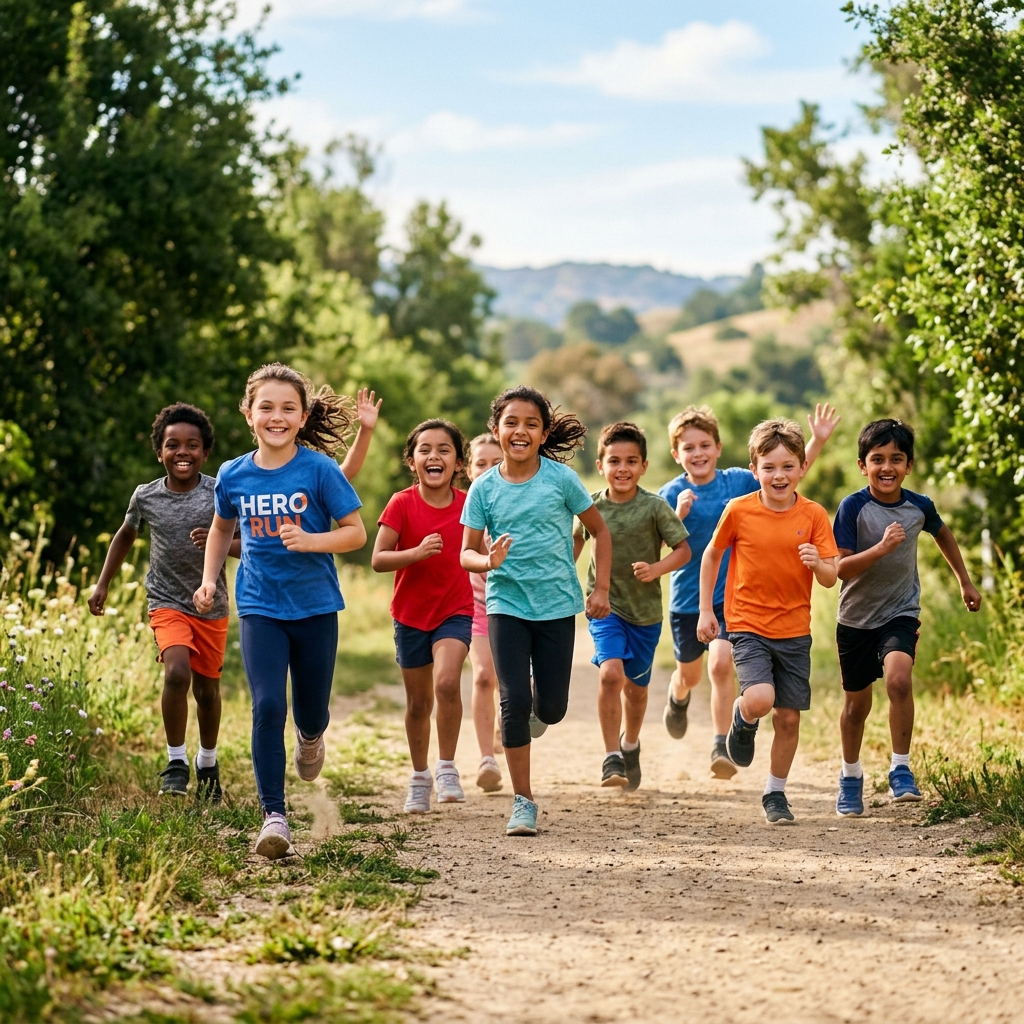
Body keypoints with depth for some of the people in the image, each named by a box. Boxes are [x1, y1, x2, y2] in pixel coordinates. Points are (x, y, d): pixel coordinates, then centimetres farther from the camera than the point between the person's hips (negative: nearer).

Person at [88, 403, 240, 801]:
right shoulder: (146, 496, -4)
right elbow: (125, 536, 15)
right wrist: (102, 584, 12)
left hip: (211, 605, 1)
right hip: (167, 602, -1)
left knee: (207, 689, 11)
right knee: (177, 672, -24)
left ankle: (208, 764, 36)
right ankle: (176, 763, -10)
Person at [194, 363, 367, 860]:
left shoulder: (319, 469, -9)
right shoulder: (233, 475, 0)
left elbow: (355, 533, -7)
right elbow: (222, 527, 20)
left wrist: (309, 540, -23)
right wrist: (209, 579, 10)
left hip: (315, 606, -1)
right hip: (259, 607, 1)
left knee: (311, 710, 10)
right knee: (267, 706, -13)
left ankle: (310, 737, 50)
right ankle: (273, 816, -9)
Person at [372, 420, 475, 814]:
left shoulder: (468, 505, -4)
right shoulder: (402, 505, -10)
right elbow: (378, 559, -15)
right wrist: (417, 552, -29)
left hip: (455, 611, 0)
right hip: (411, 614, 0)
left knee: (447, 682, -25)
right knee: (418, 702, 11)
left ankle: (447, 767, -8)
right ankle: (419, 778, 31)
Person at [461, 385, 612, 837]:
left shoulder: (560, 478, -4)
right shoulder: (484, 488, -1)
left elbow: (600, 531, 6)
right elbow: (467, 553, 2)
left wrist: (601, 589, 0)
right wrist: (488, 560, -21)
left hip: (556, 604, 0)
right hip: (506, 604, 0)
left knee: (551, 709, 2)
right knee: (514, 700, -11)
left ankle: (533, 711, 42)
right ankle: (522, 801, 0)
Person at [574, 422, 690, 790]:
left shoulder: (655, 507, -12)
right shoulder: (592, 506, -6)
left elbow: (683, 549, -7)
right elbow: (578, 538, 14)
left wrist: (657, 568, -23)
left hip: (645, 609, 1)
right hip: (606, 605, 0)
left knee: (636, 685, 16)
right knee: (611, 672, -23)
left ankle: (630, 744, 45)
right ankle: (611, 756, -15)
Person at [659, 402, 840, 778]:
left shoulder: (738, 482, -5)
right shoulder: (671, 494, -10)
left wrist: (818, 440, -16)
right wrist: (678, 515, -32)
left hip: (731, 595, -1)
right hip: (687, 596, 1)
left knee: (721, 665, -19)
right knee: (690, 673, 20)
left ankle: (721, 745, -10)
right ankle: (677, 699, 56)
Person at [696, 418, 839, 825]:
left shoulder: (814, 515, -4)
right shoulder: (739, 510, -7)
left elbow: (831, 578, -3)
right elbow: (712, 555, 8)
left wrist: (817, 563, -25)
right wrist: (705, 610, 6)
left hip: (794, 630, 2)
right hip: (748, 625, -2)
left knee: (789, 717, 5)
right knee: (759, 699, -23)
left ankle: (775, 793, 25)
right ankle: (742, 720, 14)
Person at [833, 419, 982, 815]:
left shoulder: (919, 506, -7)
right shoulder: (853, 508, -15)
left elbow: (943, 534, 17)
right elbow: (841, 568, -20)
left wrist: (965, 582, 24)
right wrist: (881, 547, -34)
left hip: (901, 613, 0)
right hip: (856, 618, 0)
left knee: (899, 679, -28)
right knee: (856, 704, 13)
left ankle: (901, 769, -14)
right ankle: (851, 777, 36)